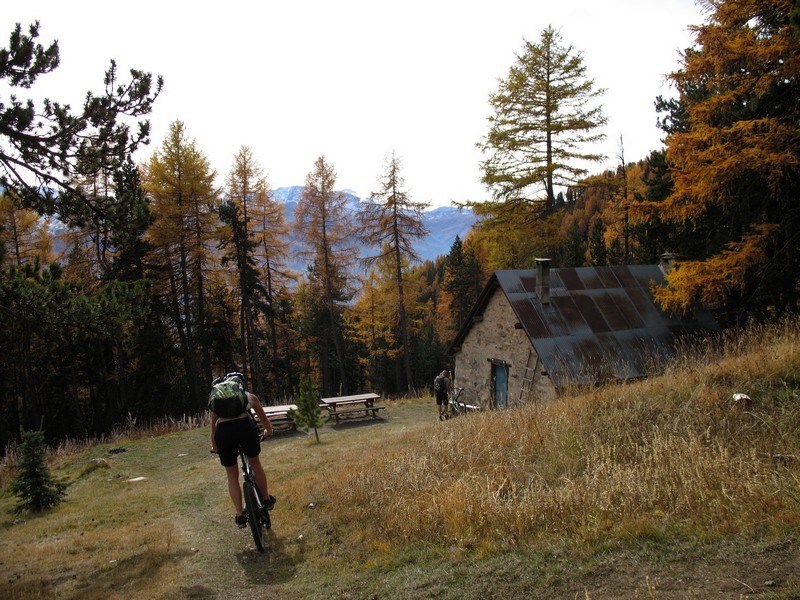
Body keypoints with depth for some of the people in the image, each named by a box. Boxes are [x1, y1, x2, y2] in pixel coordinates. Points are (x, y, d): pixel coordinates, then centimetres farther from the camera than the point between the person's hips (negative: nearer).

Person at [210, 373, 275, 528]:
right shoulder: (249, 396, 27)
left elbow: (213, 427, 34)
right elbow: (264, 419, 39)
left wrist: (214, 447, 51)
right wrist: (268, 431, 60)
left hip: (223, 431, 1)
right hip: (246, 426, -1)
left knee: (232, 475, 18)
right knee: (255, 462, 26)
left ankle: (240, 516, 19)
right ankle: (267, 500, 35)